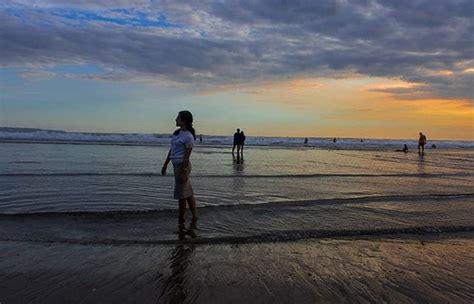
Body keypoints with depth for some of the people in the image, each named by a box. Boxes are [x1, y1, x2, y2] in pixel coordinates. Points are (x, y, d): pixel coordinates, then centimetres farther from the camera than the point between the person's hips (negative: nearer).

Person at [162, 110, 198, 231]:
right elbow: (171, 150, 17)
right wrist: (165, 165, 18)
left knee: (181, 194, 1)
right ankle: (194, 217, 21)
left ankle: (181, 222, 14)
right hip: (176, 165, 9)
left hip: (183, 166, -9)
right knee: (188, 193, 13)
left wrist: (183, 173, -18)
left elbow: (186, 157, -16)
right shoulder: (177, 133, 11)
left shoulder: (188, 136, -15)